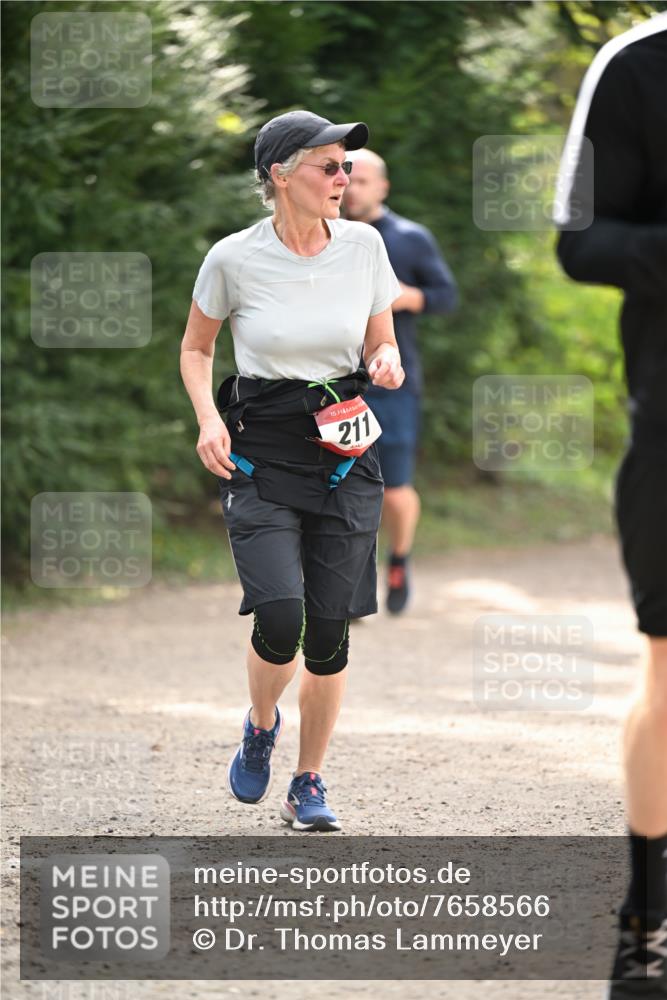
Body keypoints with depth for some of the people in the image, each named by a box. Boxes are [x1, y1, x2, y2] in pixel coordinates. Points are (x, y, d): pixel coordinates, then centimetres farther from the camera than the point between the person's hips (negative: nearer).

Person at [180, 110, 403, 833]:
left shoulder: (363, 245, 1)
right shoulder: (233, 258, -7)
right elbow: (195, 348, 9)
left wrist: (387, 363, -9)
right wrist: (209, 419, -8)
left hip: (344, 455, 3)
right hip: (261, 455, -3)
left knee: (329, 630, -1)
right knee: (280, 617, -18)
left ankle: (308, 785, 17)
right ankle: (261, 727, 15)